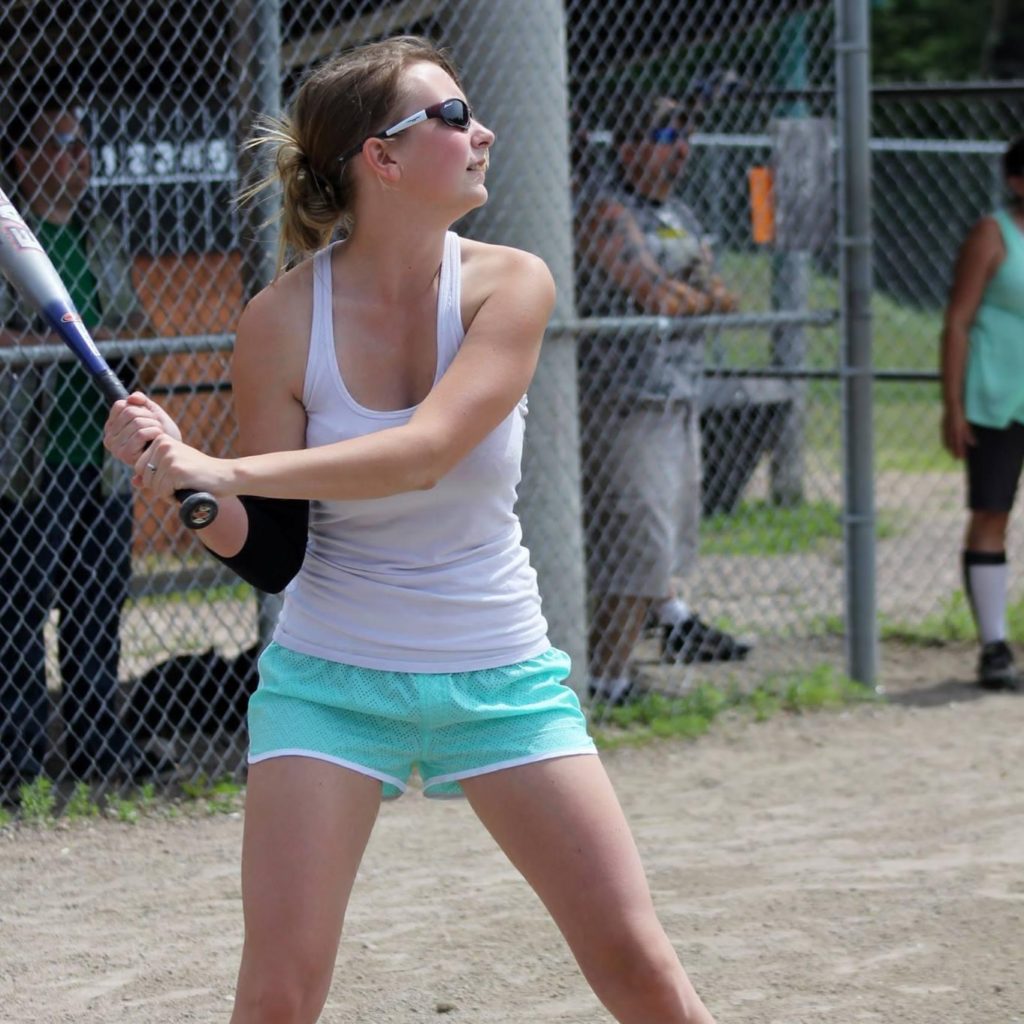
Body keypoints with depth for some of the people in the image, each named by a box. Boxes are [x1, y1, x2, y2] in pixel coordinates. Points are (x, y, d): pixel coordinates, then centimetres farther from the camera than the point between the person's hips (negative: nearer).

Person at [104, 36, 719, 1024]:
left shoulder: (508, 284, -9)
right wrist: (181, 482, -26)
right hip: (331, 680, -1)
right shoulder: (283, 319, -10)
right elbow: (270, 556, -6)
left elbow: (424, 451, -25)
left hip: (501, 679, 1)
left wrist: (226, 469, -33)